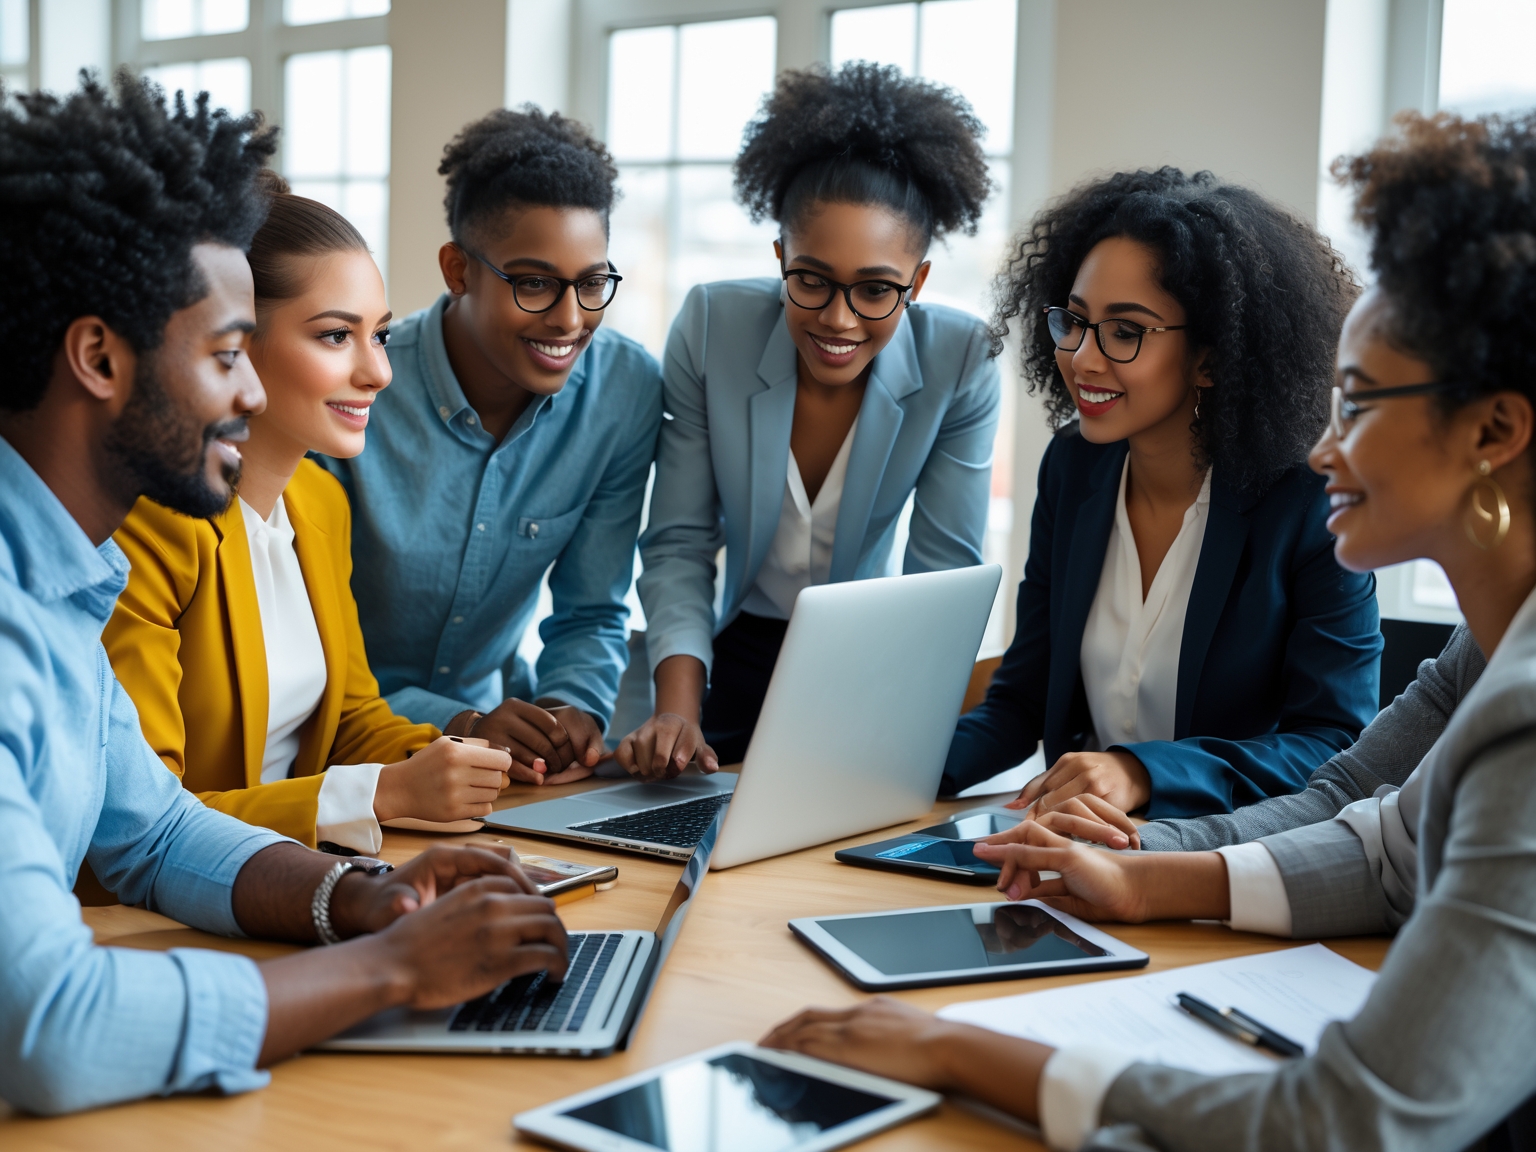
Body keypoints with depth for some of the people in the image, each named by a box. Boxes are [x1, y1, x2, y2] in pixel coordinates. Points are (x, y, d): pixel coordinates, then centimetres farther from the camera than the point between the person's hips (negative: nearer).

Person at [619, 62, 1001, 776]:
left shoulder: (960, 366, -16)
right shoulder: (710, 328, -15)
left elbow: (942, 573, -12)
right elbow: (679, 547, -11)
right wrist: (677, 714, -26)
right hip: (729, 657, 1)